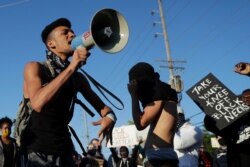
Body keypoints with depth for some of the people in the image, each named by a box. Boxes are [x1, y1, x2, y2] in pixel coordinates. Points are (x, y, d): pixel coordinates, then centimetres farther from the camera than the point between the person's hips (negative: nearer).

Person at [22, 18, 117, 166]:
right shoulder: (35, 68, -7)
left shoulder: (78, 78, 6)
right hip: (36, 151, -4)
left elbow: (103, 107, 8)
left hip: (64, 152, 5)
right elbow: (38, 104, -25)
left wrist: (109, 117, -17)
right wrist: (71, 68, -25)